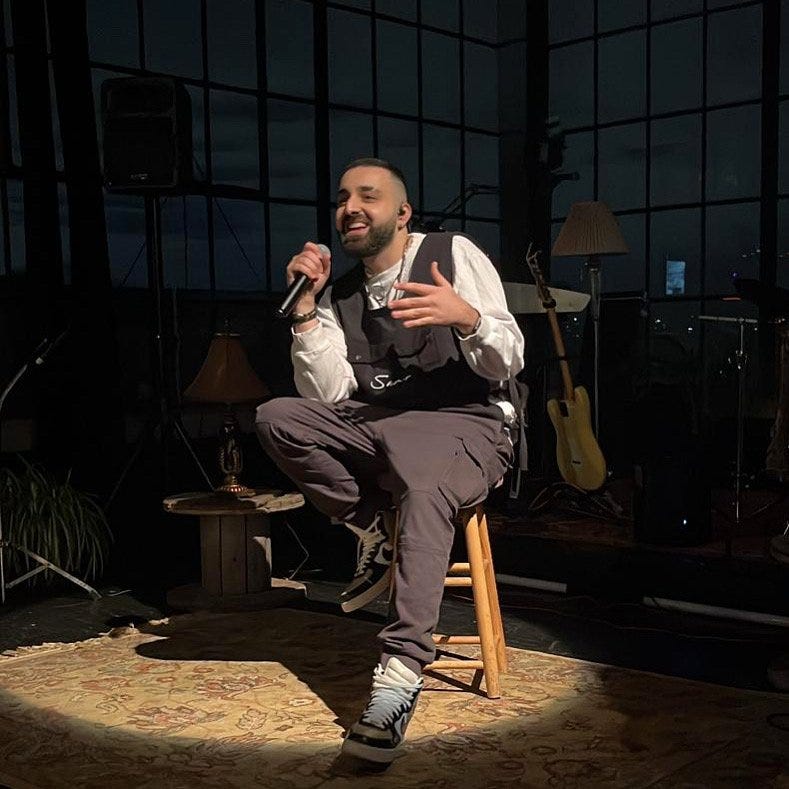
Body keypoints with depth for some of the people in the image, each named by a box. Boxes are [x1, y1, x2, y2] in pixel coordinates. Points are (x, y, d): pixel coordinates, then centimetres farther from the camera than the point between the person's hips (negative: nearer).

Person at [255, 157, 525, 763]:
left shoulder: (454, 254, -2)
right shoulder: (339, 292, 11)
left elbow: (507, 363, -9)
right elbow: (327, 394, 1)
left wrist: (466, 317, -30)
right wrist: (305, 306, -8)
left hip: (463, 422, -5)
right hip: (376, 421, 5)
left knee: (425, 486, -38)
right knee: (277, 417, -16)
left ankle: (400, 676, -40)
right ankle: (377, 533, -4)